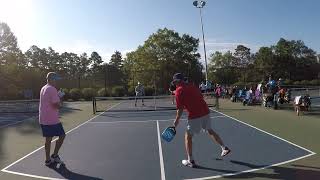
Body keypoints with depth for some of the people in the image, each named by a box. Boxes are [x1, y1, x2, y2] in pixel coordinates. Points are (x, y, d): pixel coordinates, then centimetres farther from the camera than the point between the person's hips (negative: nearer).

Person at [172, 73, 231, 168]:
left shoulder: (179, 90, -6)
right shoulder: (192, 86, 13)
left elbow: (180, 109, -9)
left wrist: (176, 120, 1)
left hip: (194, 117, -6)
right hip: (205, 113, 7)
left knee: (188, 136, 11)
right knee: (210, 131, 28)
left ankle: (190, 161, 15)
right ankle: (224, 148, 37)